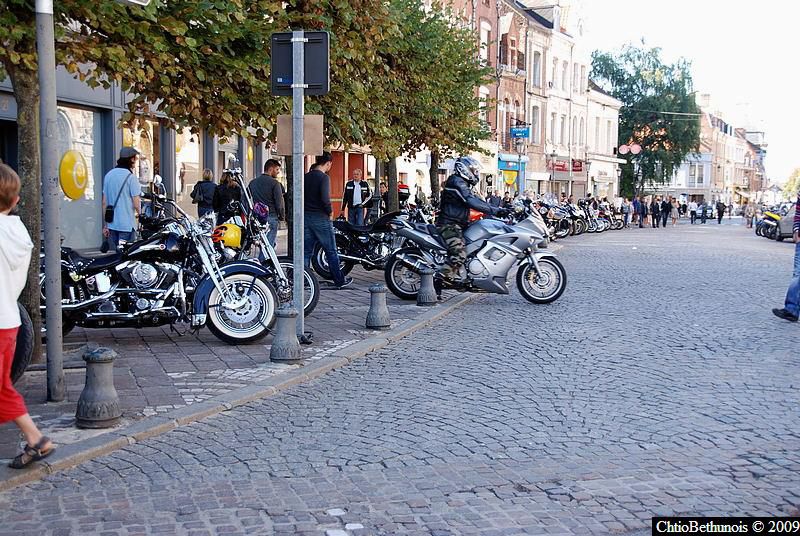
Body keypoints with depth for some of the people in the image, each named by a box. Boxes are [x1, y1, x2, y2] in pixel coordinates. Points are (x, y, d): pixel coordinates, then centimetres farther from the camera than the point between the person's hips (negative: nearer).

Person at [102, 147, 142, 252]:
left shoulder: (108, 175, 8)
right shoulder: (131, 177, -11)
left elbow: (104, 203, 11)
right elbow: (136, 203, -14)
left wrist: (105, 224, 16)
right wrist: (139, 213, 7)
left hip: (112, 224, 7)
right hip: (127, 225, -6)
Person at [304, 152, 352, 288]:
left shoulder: (306, 177, 8)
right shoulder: (324, 177, -13)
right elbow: (325, 198, -23)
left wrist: (307, 208, 15)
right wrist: (330, 211, -8)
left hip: (306, 217, 7)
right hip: (320, 218, -6)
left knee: (306, 251, 9)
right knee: (331, 251, 4)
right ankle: (339, 281, 12)